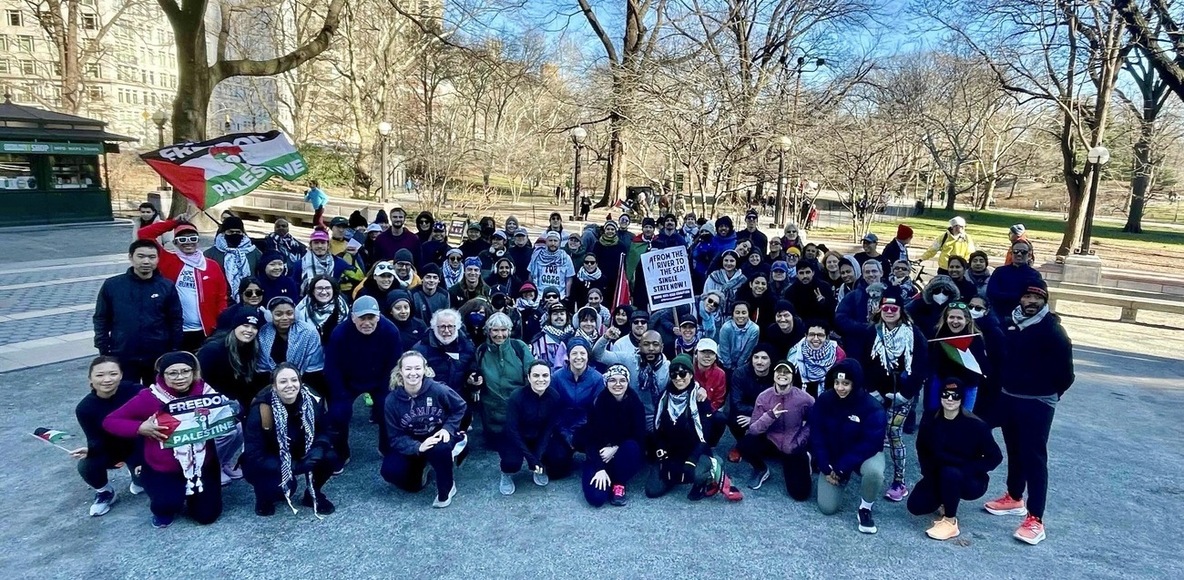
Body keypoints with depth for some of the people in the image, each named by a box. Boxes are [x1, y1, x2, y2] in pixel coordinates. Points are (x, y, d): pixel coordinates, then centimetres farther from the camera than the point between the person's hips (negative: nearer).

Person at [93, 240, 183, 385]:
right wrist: (104, 351, -1)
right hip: (122, 357, 0)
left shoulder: (167, 287, -2)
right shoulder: (112, 285, -1)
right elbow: (101, 320, 4)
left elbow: (176, 322, 1)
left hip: (158, 357, 0)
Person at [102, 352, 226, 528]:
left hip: (202, 465, 2)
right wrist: (140, 428, -25)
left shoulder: (206, 392, -10)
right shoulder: (149, 397, -15)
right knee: (168, 504, -28)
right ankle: (163, 507, 14)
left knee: (207, 515, 1)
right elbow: (110, 421, -7)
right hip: (162, 469, -2)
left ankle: (189, 495, 37)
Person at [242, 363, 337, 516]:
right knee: (286, 482, -33)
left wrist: (318, 449, -29)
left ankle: (313, 494, 8)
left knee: (329, 457, -21)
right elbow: (254, 454, -27)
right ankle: (264, 498, 4)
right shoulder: (261, 410, -26)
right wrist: (296, 467, -34)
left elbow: (324, 431, -4)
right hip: (264, 464, -4)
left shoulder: (312, 400, -15)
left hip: (298, 457, 4)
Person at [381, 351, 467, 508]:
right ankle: (420, 467, 17)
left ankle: (446, 488, -9)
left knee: (440, 448, -37)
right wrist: (418, 447, -32)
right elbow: (395, 437, -14)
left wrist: (448, 428, -19)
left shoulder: (438, 390, -24)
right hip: (410, 444, 3)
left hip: (438, 436, -2)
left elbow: (460, 407, -5)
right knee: (390, 471, -19)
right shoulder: (392, 401, -18)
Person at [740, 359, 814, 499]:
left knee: (800, 493, -9)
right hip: (770, 443, 1)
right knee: (744, 444, -30)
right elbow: (753, 429, -15)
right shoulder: (763, 397, -14)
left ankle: (803, 460, 25)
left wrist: (799, 442, -8)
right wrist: (770, 416, -31)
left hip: (793, 449, 0)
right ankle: (761, 470, 5)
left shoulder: (804, 399, -16)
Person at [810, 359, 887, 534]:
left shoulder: (872, 407, -23)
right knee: (827, 508, -5)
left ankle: (865, 508, -8)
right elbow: (816, 435, -9)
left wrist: (842, 467, -26)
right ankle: (840, 480, 28)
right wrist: (826, 467, -16)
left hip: (864, 455, -2)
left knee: (874, 472, -39)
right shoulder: (823, 400, -14)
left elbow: (870, 443, -25)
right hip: (833, 456, 3)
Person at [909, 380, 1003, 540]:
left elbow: (995, 457, -13)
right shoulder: (930, 419, -9)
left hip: (971, 481, -4)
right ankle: (945, 501, 20)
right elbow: (922, 448, 6)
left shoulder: (975, 425, -20)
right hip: (938, 476, 4)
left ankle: (950, 522, -17)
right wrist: (928, 472, -6)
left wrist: (966, 470, -24)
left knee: (950, 473, -37)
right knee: (916, 506, -13)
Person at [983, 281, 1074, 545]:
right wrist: (1003, 384, 12)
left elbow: (1065, 373, -11)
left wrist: (1049, 394, 1)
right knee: (1014, 451, 19)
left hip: (1037, 404, -6)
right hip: (1008, 398, 6)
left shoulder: (1053, 331, -15)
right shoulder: (1010, 324, 3)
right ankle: (1014, 498, 35)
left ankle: (1035, 519, 0)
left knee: (1034, 457, -4)